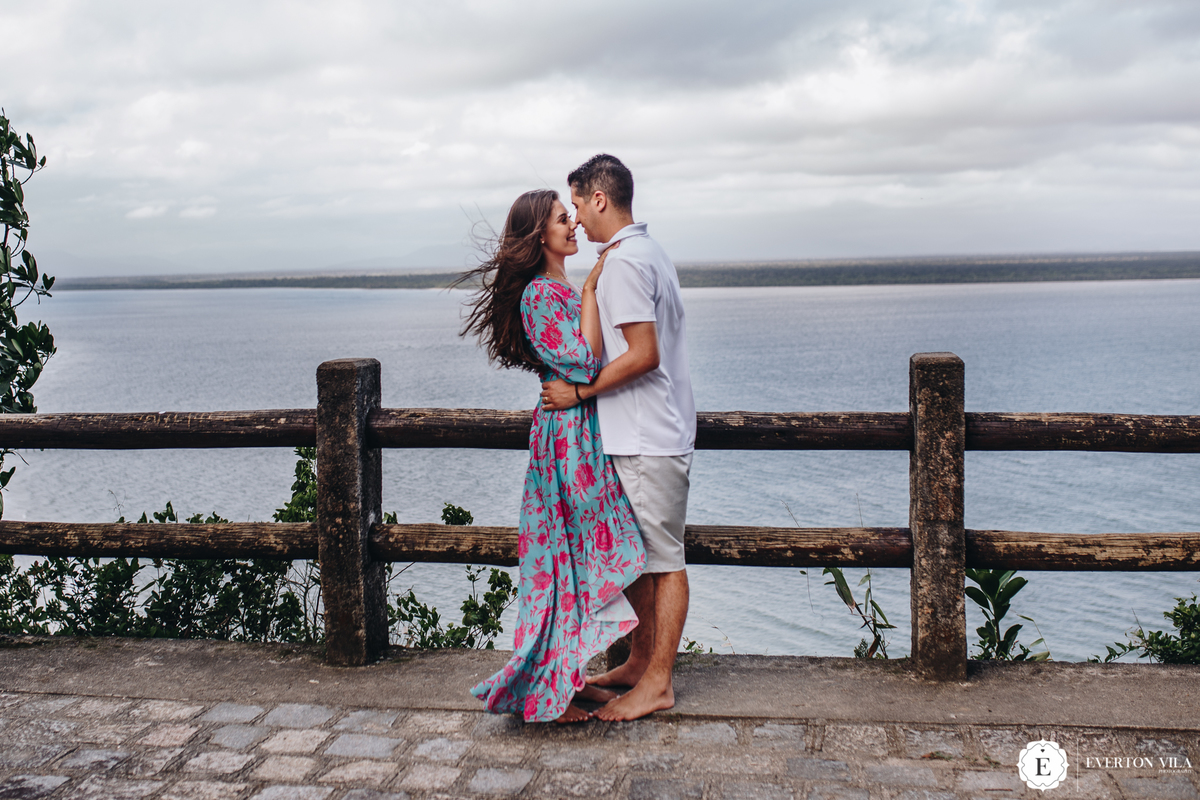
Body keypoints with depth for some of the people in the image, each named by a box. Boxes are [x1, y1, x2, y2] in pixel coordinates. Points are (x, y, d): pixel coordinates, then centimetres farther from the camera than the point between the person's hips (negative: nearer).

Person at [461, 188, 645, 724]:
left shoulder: (565, 290, 15)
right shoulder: (539, 294, -15)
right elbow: (582, 364, -22)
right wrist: (590, 292, -18)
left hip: (586, 432, 10)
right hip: (567, 433, -10)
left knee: (580, 556, 14)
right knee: (568, 558, -3)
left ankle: (568, 675, 24)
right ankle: (547, 694, 6)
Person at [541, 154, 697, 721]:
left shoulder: (623, 262, -16)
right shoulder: (648, 252, 17)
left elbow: (643, 355, -23)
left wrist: (580, 392, -15)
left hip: (650, 440, -10)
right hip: (643, 434, 10)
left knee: (661, 558, -2)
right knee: (636, 554, 16)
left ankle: (658, 683, 6)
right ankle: (642, 661, 26)